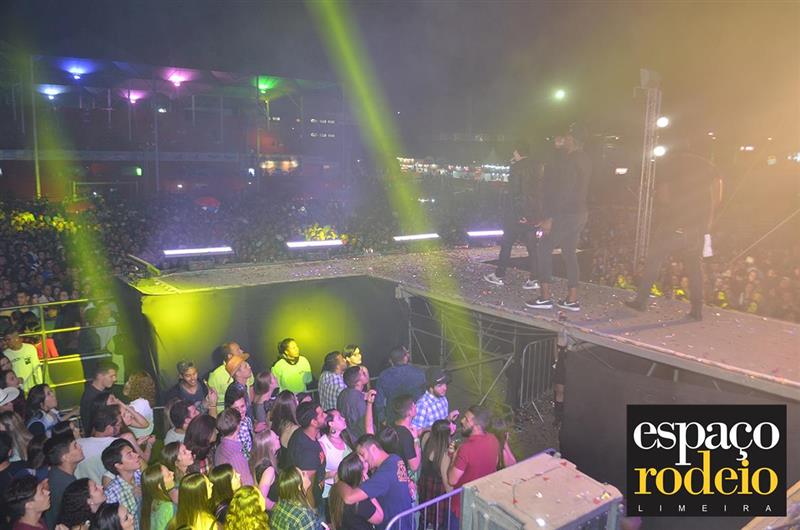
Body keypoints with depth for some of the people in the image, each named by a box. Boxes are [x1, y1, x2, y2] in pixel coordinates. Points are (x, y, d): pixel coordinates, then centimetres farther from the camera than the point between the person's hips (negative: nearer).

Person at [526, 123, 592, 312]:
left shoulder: (570, 161, -17)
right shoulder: (585, 160, 11)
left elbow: (563, 192, -22)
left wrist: (550, 217, -21)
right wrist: (558, 147, 16)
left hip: (566, 214, -9)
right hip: (580, 213, 9)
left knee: (544, 248, -2)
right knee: (570, 253, 12)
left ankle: (545, 297, -3)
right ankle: (572, 299, 14)